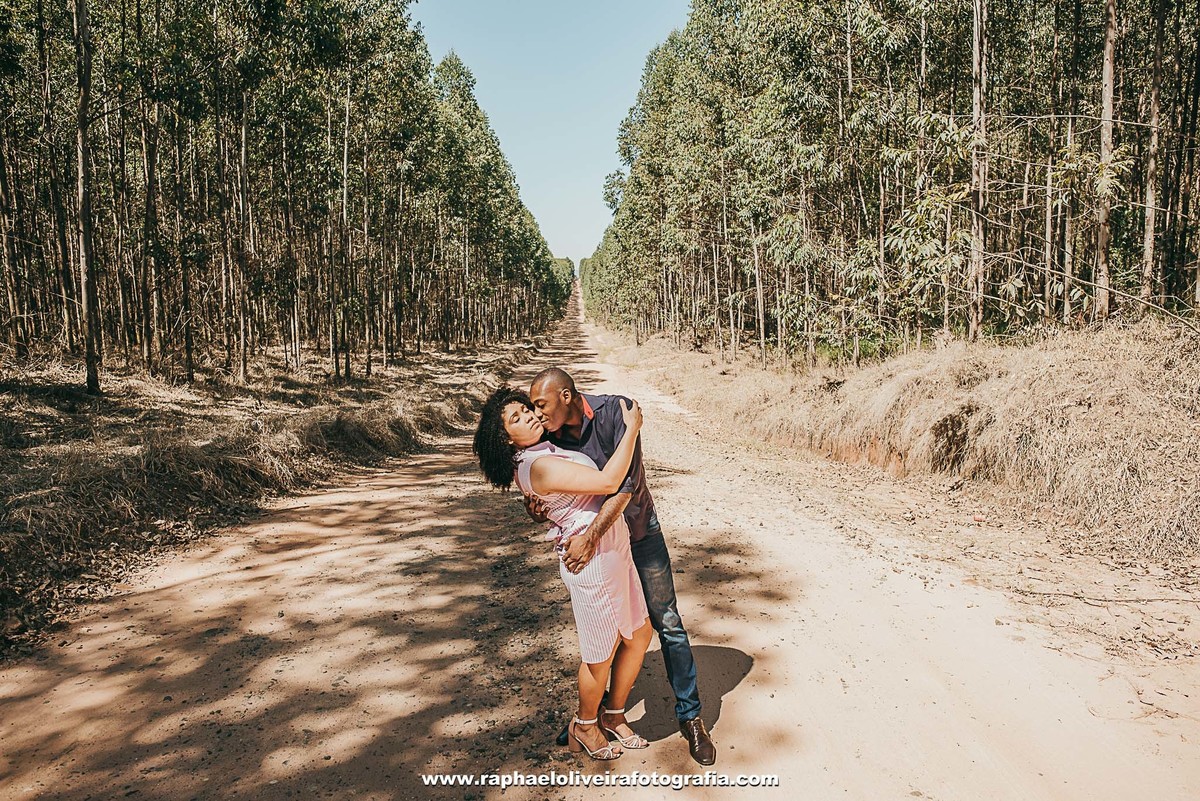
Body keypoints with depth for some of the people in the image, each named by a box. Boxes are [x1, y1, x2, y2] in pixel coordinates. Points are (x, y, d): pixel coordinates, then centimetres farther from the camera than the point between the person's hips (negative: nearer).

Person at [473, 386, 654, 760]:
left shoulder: (548, 451, 10)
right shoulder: (539, 466, -21)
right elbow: (608, 481, -24)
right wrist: (631, 427, -15)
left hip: (615, 551, 10)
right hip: (591, 559, -10)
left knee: (639, 633, 19)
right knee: (601, 652, 7)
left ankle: (614, 716, 38)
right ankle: (585, 728, 34)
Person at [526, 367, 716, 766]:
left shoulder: (615, 411, -24)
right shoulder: (553, 435, -10)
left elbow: (625, 483, -30)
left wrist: (591, 536, -36)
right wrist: (537, 504, -19)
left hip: (638, 532, -3)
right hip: (590, 539, 4)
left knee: (667, 622, 2)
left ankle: (689, 715, 16)